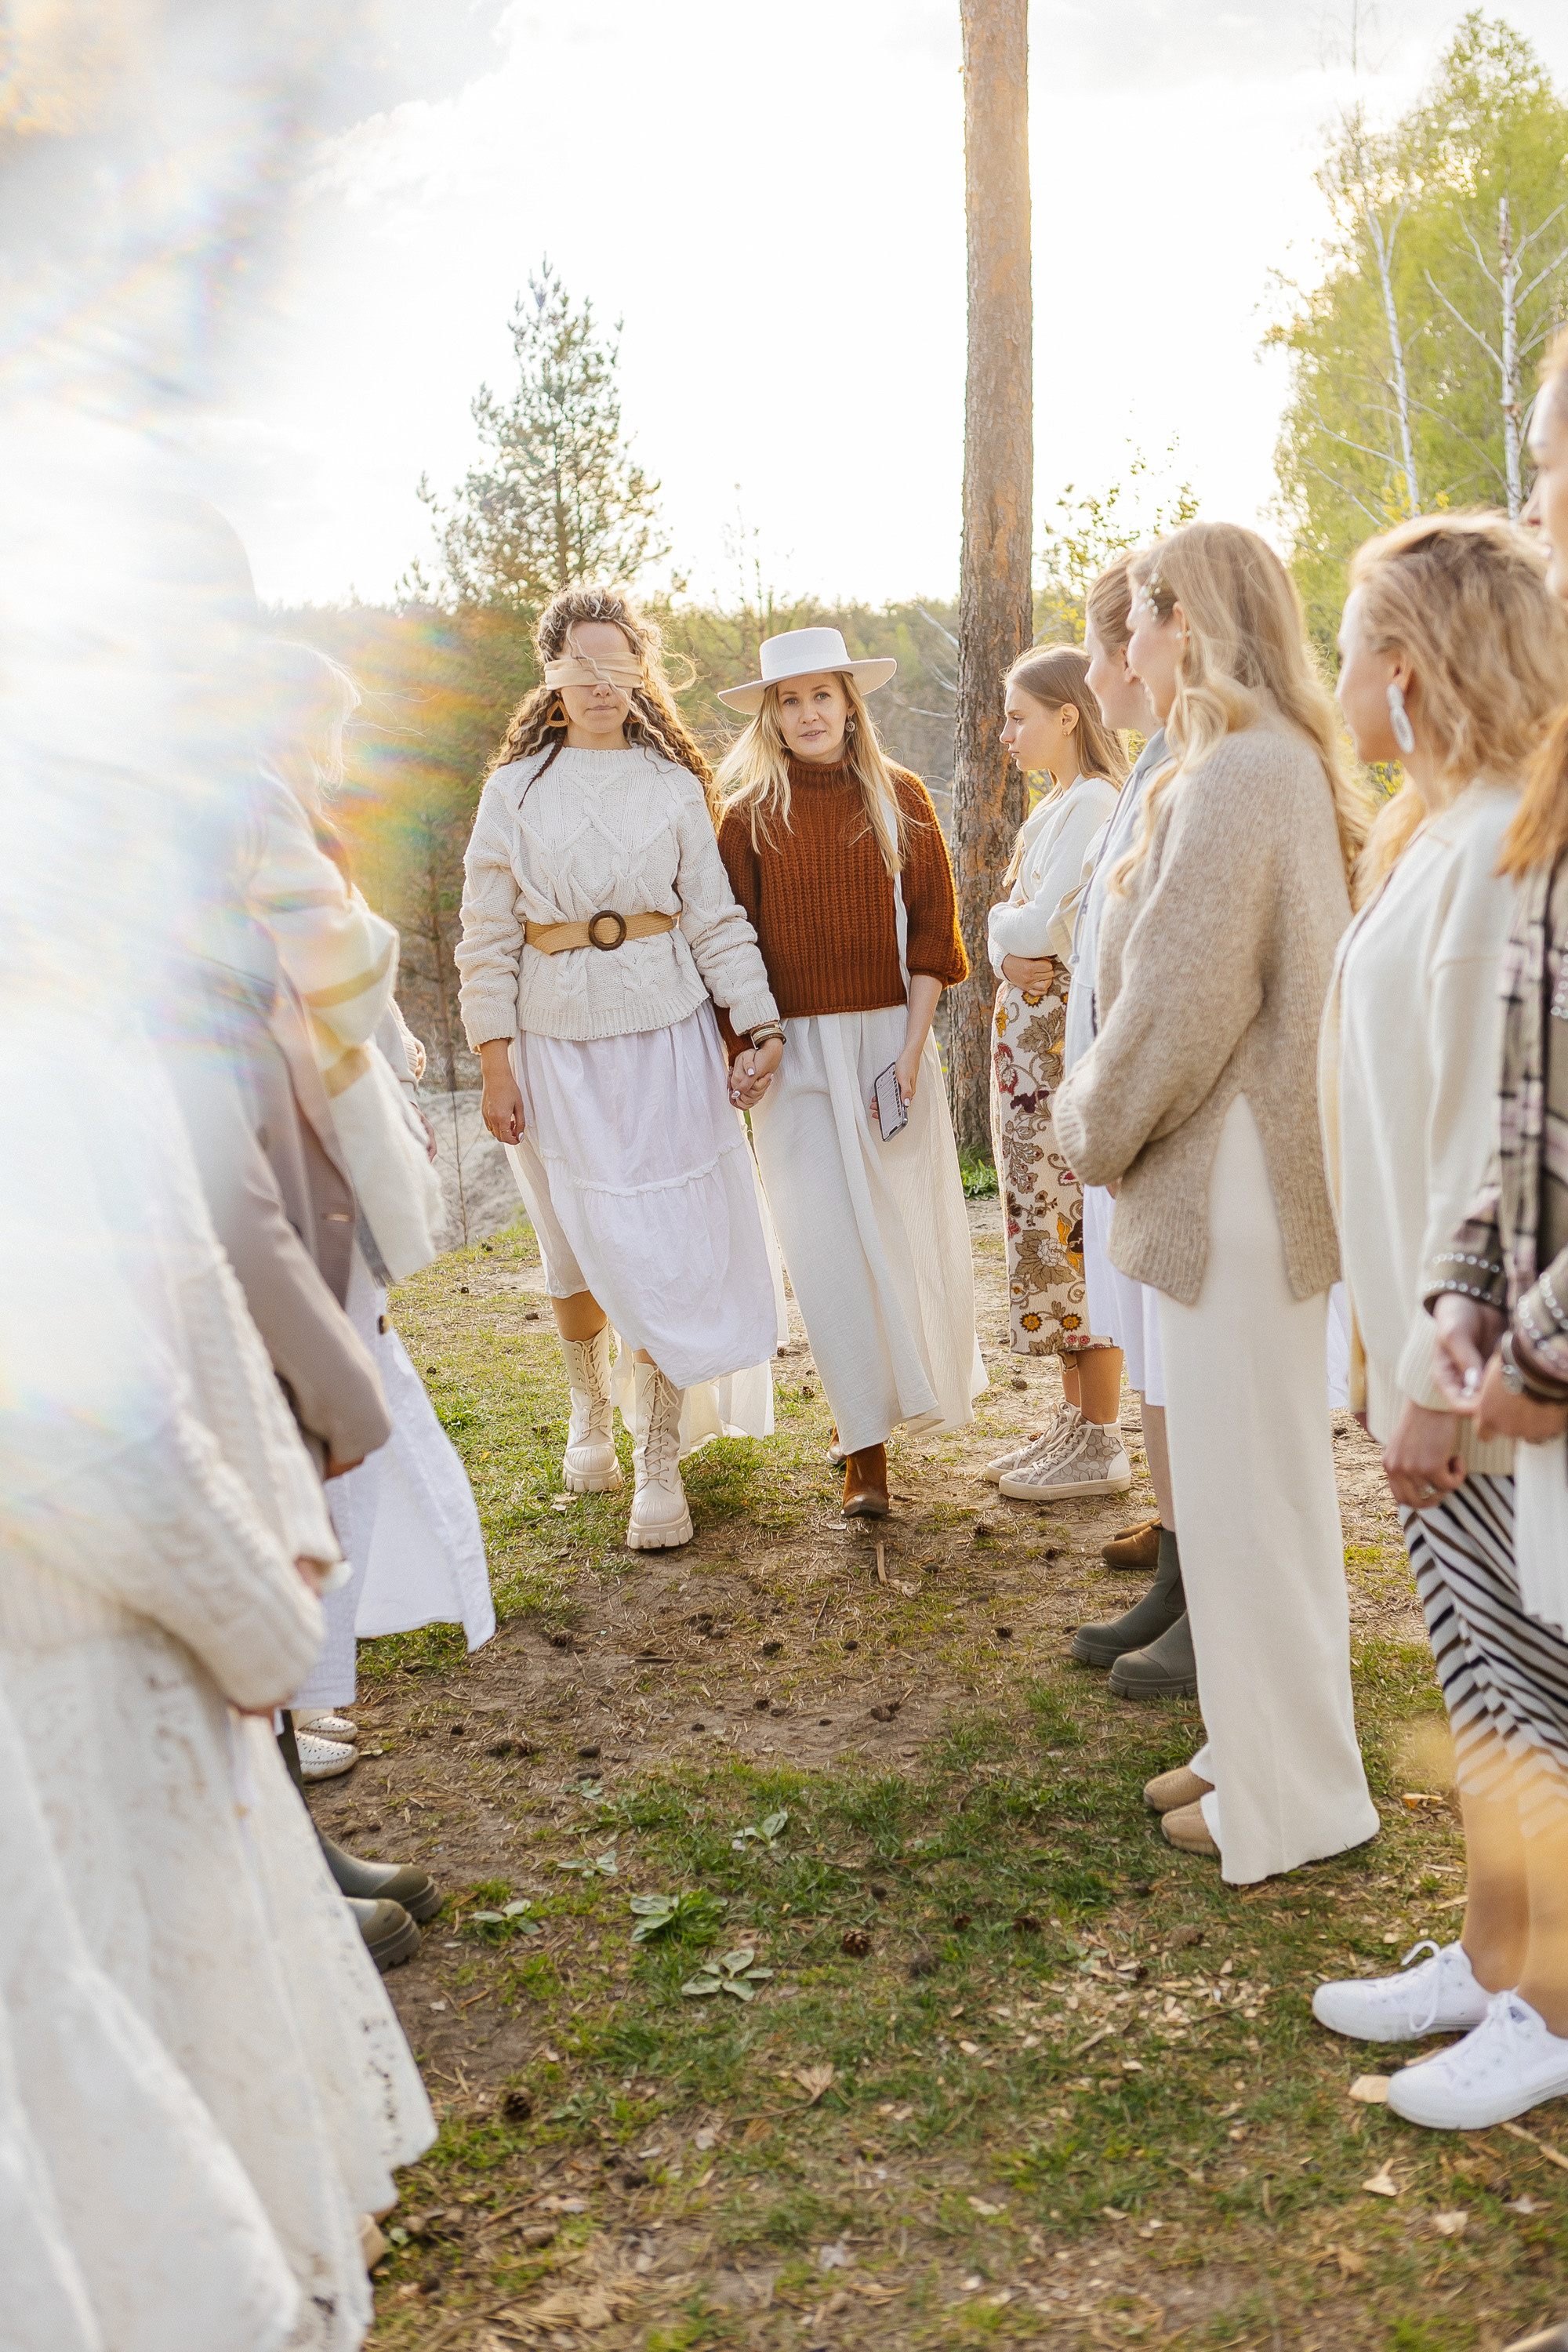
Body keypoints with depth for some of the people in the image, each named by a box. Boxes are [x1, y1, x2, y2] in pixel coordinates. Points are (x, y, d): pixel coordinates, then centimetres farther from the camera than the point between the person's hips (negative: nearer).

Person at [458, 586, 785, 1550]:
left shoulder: (674, 785, 6)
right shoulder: (517, 787, 4)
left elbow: (716, 918, 5)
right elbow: (489, 935, 3)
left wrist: (763, 1025, -4)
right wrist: (494, 1062, -2)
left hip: (665, 1034, 0)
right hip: (557, 1041, 0)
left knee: (669, 1246, -3)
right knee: (579, 1244, 8)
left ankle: (661, 1462, 5)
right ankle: (591, 1414, 34)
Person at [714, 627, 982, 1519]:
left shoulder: (899, 797, 4)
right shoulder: (750, 814, 3)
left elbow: (931, 926, 1)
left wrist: (913, 1045, -7)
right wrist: (745, 1047, -5)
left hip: (888, 1036, 0)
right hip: (796, 1048, 0)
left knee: (905, 1226, 5)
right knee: (827, 1244, -2)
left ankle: (924, 1380, 35)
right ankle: (866, 1445, 7)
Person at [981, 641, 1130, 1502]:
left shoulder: (1093, 802, -13)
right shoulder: (1053, 806, 17)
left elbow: (1034, 924, -21)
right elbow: (1005, 926, 12)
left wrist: (1007, 924, -1)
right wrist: (1011, 952, -8)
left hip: (1066, 1032, -10)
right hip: (1027, 1026, 10)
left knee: (1076, 1229, -5)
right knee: (1048, 1227, 12)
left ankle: (1101, 1445, 4)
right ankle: (1073, 1422, 22)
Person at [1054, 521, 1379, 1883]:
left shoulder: (1233, 775, -18)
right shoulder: (1290, 765, 14)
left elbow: (1182, 1002, -21)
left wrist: (1095, 1123, -5)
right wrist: (1112, 1120, 15)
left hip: (1238, 1188, -10)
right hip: (1261, 1173, 10)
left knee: (1248, 1492, 2)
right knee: (1267, 1481, 18)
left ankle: (1288, 1800, 17)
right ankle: (1261, 1749, 33)